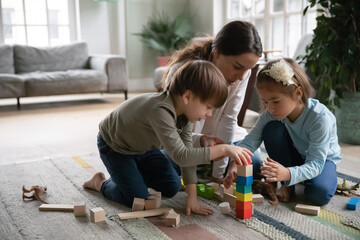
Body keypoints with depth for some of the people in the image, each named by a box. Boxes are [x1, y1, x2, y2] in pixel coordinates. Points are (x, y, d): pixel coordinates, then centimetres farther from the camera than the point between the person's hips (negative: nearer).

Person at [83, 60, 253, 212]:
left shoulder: (184, 112, -14)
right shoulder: (161, 112, -41)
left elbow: (188, 151, -12)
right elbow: (181, 156, -46)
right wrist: (223, 149, -45)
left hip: (143, 146, 8)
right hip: (114, 146, -8)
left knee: (172, 188, 6)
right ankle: (101, 183, 10)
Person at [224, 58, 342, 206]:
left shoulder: (321, 118, -34)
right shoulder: (271, 114, -21)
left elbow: (315, 163, -38)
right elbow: (250, 141, -27)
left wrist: (287, 174, -57)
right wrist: (235, 165, -46)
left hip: (322, 159, -3)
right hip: (293, 157, 4)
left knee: (319, 194, -35)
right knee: (272, 129, -27)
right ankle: (286, 185, -11)